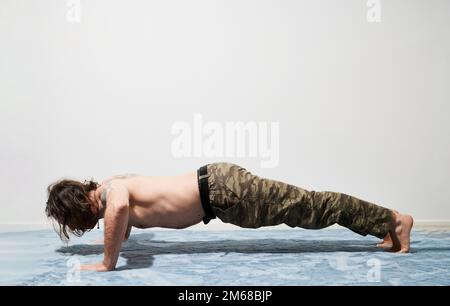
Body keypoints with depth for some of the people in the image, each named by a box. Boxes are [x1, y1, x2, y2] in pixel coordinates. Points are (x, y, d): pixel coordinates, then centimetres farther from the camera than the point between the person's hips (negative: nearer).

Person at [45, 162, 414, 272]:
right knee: (305, 207, 12)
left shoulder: (109, 188, -13)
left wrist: (107, 263, -28)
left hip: (222, 189, -8)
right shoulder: (118, 188, 14)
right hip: (216, 183, 8)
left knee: (310, 208, -2)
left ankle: (394, 220, 10)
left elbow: (119, 208, -39)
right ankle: (388, 224, 21)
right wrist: (122, 233, 27)